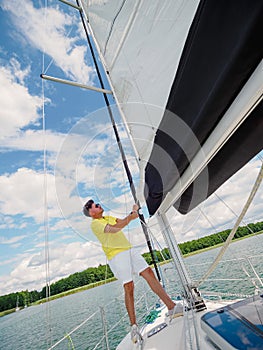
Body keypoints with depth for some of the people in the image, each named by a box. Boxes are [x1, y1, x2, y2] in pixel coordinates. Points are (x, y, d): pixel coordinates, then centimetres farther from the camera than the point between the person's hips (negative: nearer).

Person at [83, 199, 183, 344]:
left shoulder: (108, 217, 21)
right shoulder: (94, 224, -8)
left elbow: (123, 221, 18)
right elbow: (113, 229, -23)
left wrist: (133, 211, 5)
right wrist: (130, 217, -22)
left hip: (129, 249, 7)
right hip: (116, 255, -7)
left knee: (149, 273, -1)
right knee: (128, 287, -7)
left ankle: (171, 307, 4)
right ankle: (134, 326, 9)